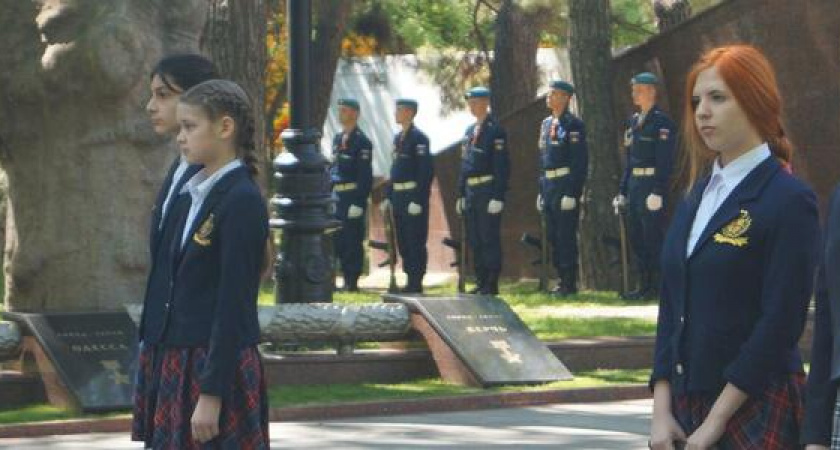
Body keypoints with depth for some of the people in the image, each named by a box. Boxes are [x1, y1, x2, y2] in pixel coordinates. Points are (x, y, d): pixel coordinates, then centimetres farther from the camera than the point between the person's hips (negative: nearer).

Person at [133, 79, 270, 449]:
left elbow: (233, 303, -18)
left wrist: (211, 394, -20)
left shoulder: (242, 200, -14)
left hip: (219, 366, -9)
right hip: (180, 363, 9)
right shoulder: (196, 194, 12)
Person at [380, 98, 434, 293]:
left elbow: (426, 170, -16)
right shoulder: (398, 138, 16)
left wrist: (418, 200, -21)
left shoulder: (419, 138, -11)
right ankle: (411, 281, 15)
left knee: (415, 241, -6)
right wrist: (388, 197, 16)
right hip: (399, 196, 9)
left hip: (414, 195, -9)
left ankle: (416, 282, -3)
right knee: (403, 241, 10)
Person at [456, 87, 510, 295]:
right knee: (474, 240, 10)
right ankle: (481, 283, 16)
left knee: (490, 238, -6)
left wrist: (498, 197, -18)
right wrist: (461, 194, 15)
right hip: (471, 192, 8)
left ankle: (492, 284, -3)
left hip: (488, 190, -8)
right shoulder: (470, 131, 16)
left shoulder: (495, 131, -9)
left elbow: (502, 166, -13)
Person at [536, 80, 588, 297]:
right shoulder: (546, 124, 16)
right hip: (549, 185, 8)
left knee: (566, 235, -6)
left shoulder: (573, 125, -9)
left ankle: (570, 282, -2)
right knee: (553, 236, 11)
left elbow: (580, 161, -13)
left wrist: (572, 192, -19)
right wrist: (541, 189, 16)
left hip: (565, 184, -8)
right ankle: (563, 279, 18)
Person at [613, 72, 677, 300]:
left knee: (653, 236, -6)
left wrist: (657, 192, -20)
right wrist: (623, 191, 17)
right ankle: (645, 284, 17)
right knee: (635, 236, 10)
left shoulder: (662, 122, -9)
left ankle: (656, 286, 0)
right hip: (634, 185, 9)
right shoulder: (634, 121, 16)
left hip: (652, 185, -9)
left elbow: (664, 161, -15)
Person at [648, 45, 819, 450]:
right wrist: (662, 409, 1)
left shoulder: (789, 200, -9)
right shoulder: (697, 195, 12)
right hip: (687, 400, 6)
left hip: (756, 407, -6)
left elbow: (781, 322, -14)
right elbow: (672, 306, 11)